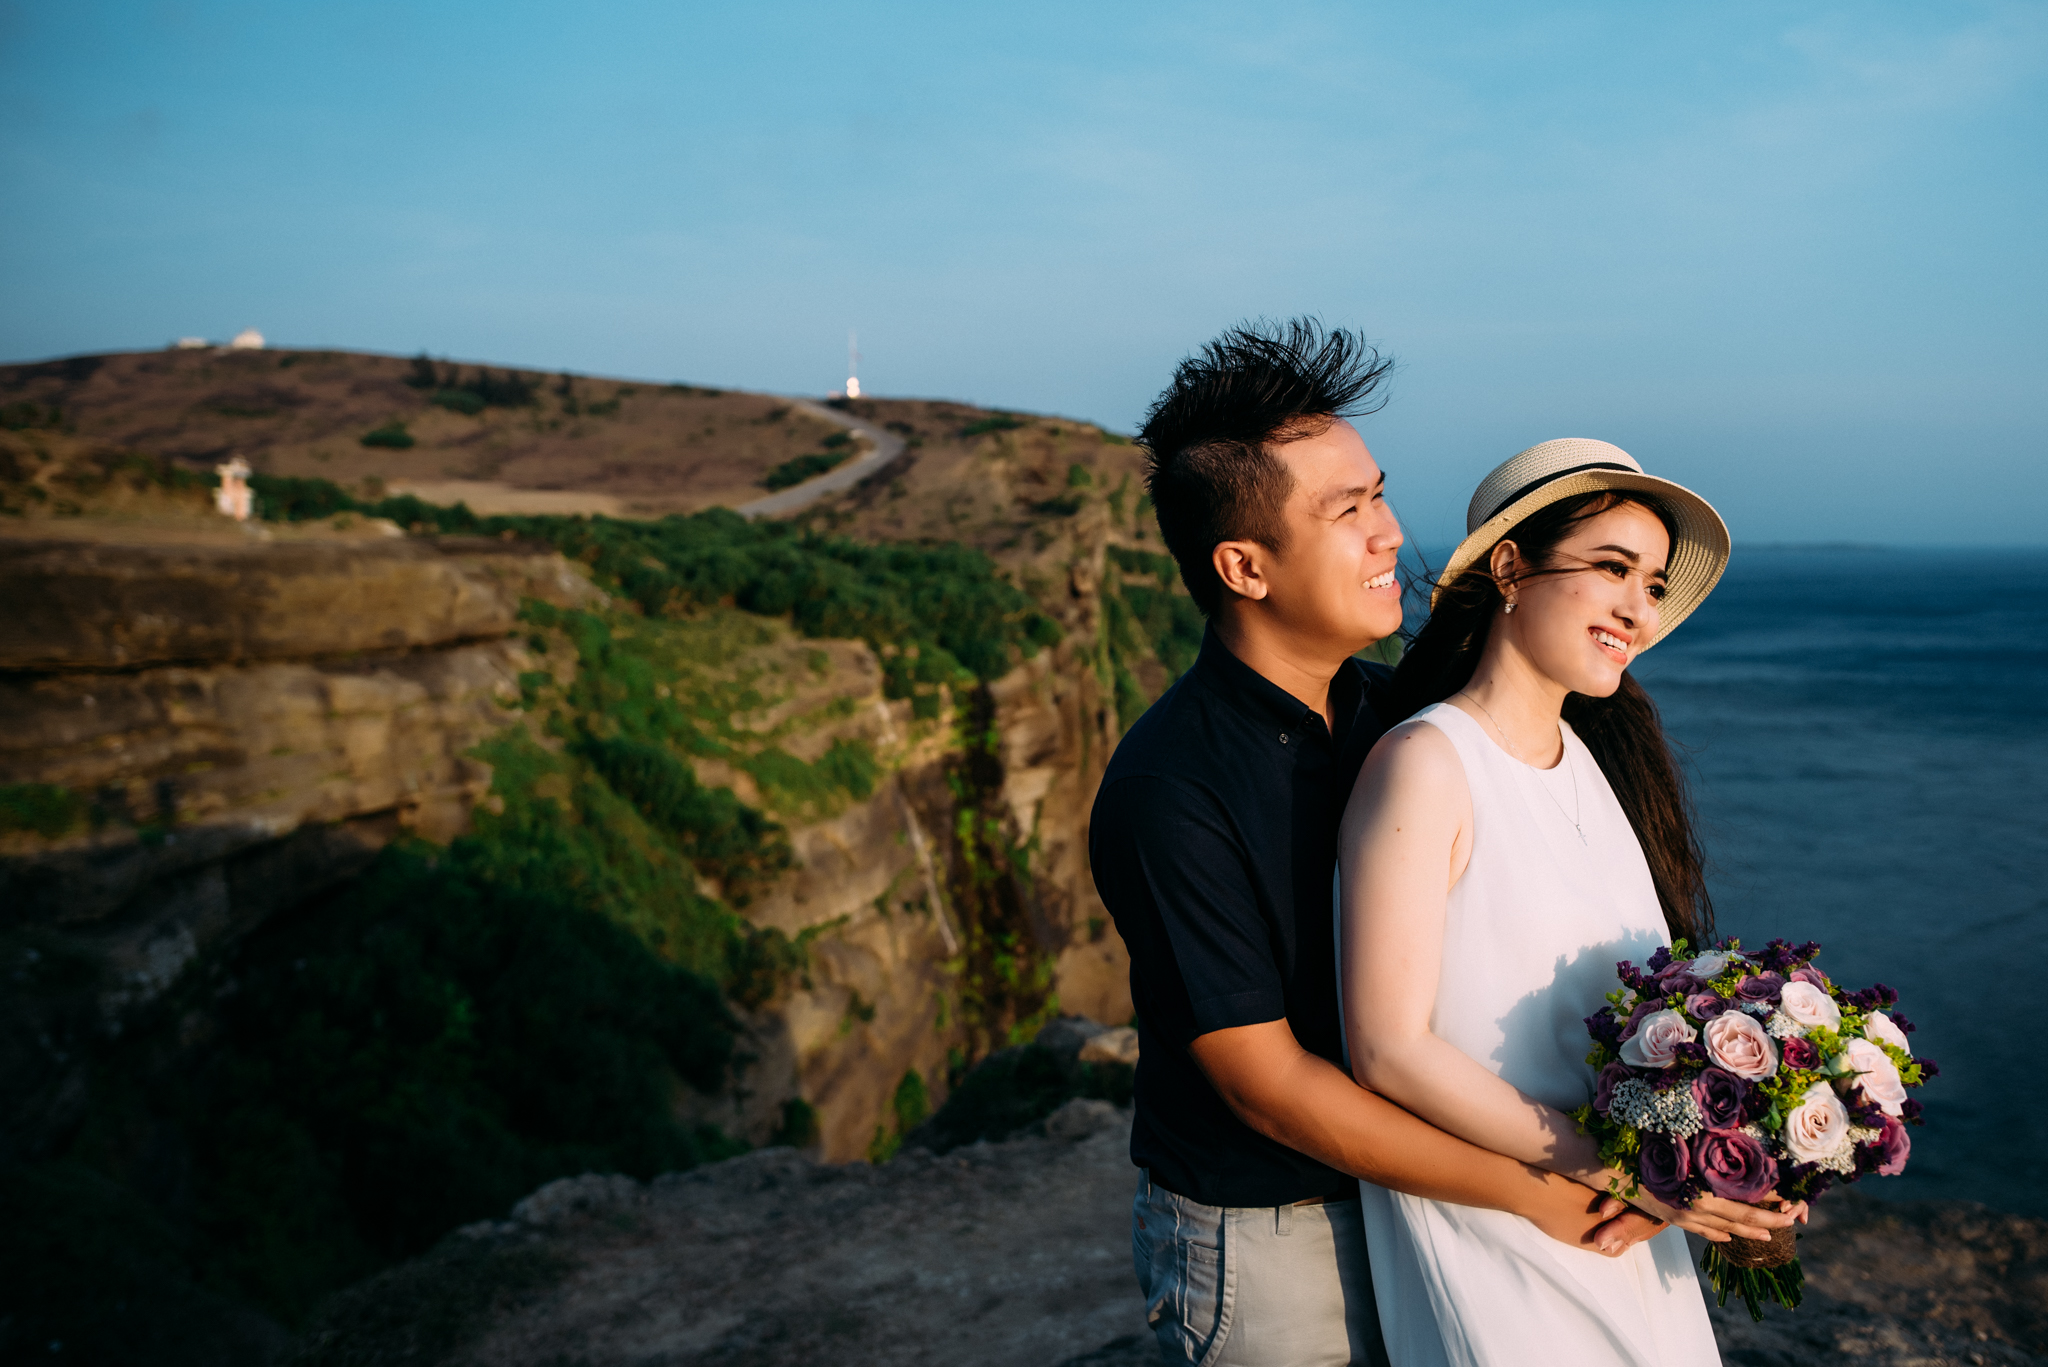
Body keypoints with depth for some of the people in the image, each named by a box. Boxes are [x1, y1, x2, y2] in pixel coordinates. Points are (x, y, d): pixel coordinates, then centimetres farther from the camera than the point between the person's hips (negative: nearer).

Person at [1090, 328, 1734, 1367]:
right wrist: (1526, 1190, -19)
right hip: (1264, 1239, -6)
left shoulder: (1396, 713, -2)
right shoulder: (1166, 793, -24)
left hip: (1410, 1192, 6)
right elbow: (1266, 1080, -22)